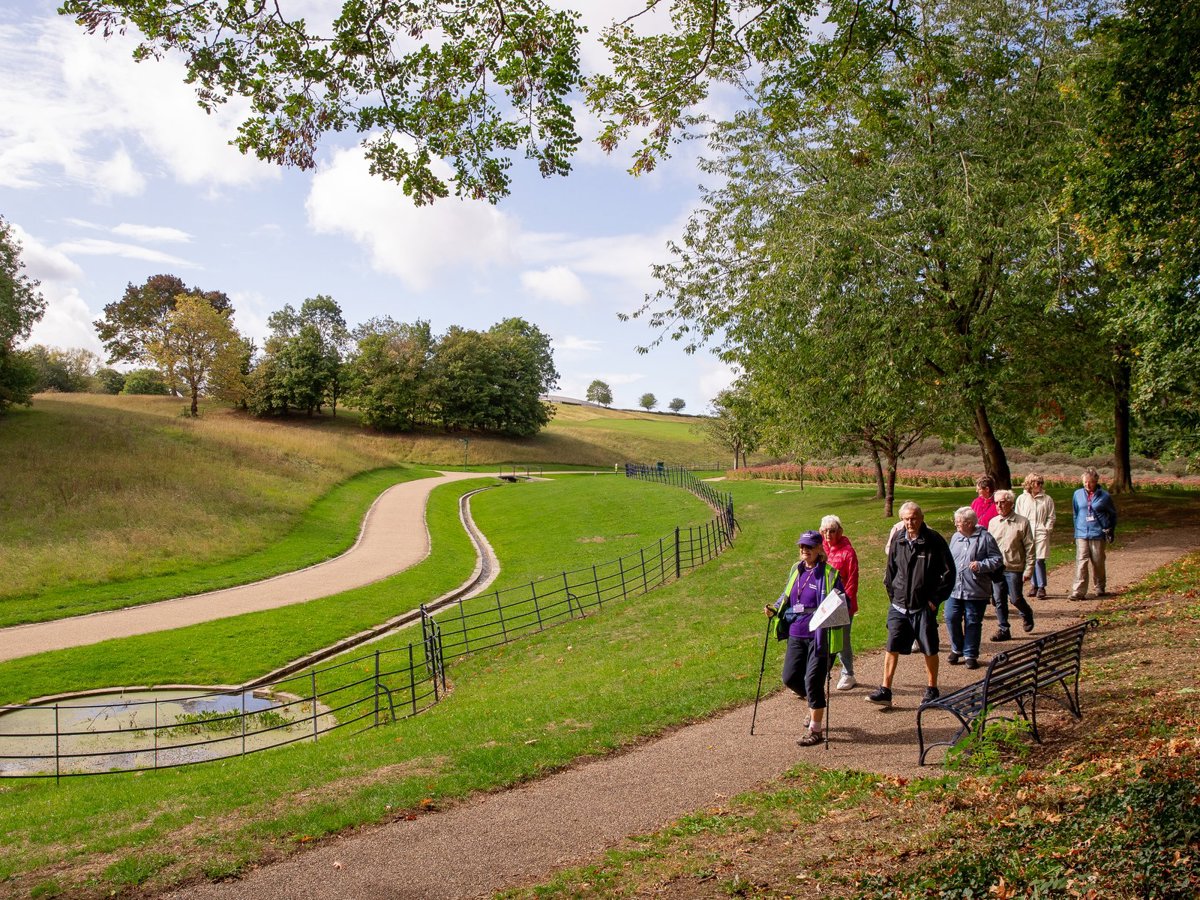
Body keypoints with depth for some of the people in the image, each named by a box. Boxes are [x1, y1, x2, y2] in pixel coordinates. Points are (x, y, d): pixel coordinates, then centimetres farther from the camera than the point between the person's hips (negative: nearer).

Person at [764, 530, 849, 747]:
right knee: (790, 677, 6)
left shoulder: (829, 573, -6)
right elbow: (786, 595, 22)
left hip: (818, 635, -6)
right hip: (796, 634, 6)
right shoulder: (796, 570, 10)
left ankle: (815, 729, 11)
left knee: (812, 680, -3)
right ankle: (814, 703, 36)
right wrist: (775, 609, 6)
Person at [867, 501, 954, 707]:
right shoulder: (898, 542, 4)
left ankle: (932, 690, 24)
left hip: (924, 607, -3)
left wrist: (936, 599, -8)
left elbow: (948, 572, -6)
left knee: (930, 650, 9)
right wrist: (893, 595, 8)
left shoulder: (934, 541, -8)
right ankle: (885, 690, 4)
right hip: (899, 606, 3)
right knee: (892, 648, 0)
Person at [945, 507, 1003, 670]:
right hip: (954, 589, 5)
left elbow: (998, 560, -6)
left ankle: (970, 655, 17)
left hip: (976, 591, -4)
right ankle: (957, 649, 24)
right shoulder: (955, 537, 11)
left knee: (972, 623, 5)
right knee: (951, 619, 2)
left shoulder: (985, 537, -6)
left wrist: (981, 565, -20)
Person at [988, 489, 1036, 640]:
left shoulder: (1022, 522, -5)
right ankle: (1003, 630, 13)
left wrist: (1028, 570, -9)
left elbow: (1029, 548, -5)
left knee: (1016, 598, 1)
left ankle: (1027, 614, 33)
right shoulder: (993, 522, 8)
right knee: (999, 600, 4)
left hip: (1014, 568, -4)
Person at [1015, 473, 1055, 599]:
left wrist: (1046, 529, -3)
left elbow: (1051, 517, 8)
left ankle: (1041, 587, -3)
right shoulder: (1021, 498, 8)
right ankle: (1035, 585, 15)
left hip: (1041, 533, -2)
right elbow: (1017, 517, 11)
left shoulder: (1047, 499, 5)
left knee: (1039, 560, -9)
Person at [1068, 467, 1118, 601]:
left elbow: (1113, 514, 12)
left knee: (1098, 563, 9)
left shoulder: (1104, 496, -1)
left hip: (1098, 534, -1)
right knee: (1081, 562, -9)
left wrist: (1110, 531, 9)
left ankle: (1100, 588, 28)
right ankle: (1078, 592, -13)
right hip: (1082, 535, 1)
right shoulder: (1078, 494, 5)